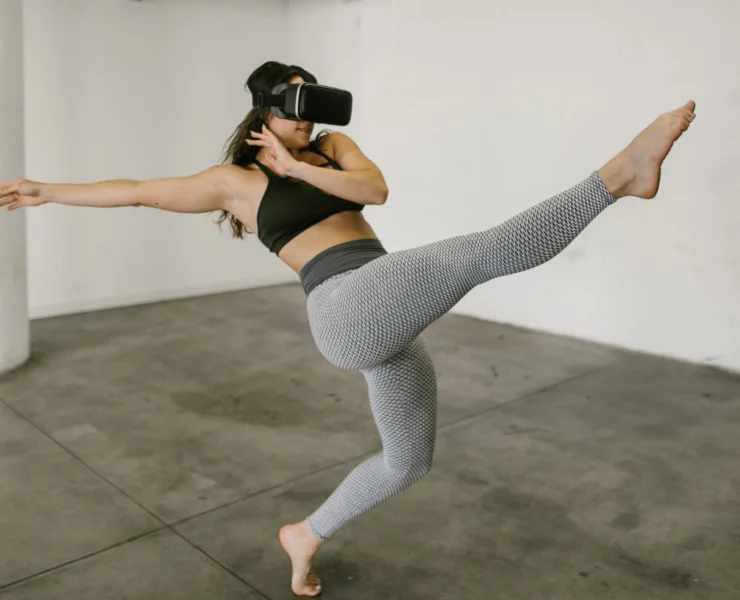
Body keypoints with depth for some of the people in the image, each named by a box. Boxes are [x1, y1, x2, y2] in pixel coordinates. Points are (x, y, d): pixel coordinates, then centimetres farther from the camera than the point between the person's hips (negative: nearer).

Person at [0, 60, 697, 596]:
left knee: (408, 461, 18)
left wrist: (299, 168, -2)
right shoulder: (235, 179, 10)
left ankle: (305, 535, 35)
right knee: (490, 248, -23)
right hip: (349, 312, -7)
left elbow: (376, 189, 3)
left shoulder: (332, 146, 22)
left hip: (388, 327, 7)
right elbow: (136, 191, 19)